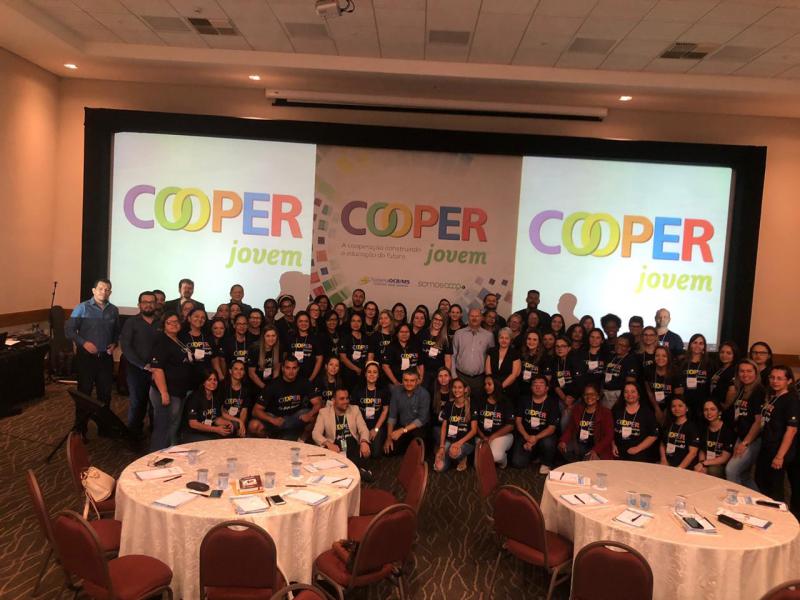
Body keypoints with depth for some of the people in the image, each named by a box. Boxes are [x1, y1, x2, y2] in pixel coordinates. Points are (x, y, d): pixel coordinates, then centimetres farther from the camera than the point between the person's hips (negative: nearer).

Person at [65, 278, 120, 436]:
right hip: (86, 356, -4)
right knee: (84, 393, 3)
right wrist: (84, 343, -19)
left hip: (106, 357, 4)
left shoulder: (113, 310, 6)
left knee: (105, 393, 10)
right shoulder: (82, 308, -6)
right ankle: (80, 429, 15)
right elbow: (69, 329, -9)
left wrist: (114, 343, -1)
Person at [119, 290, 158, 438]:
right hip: (137, 370, -2)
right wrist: (143, 365, -13)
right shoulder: (131, 322, 1)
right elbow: (125, 346, -8)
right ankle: (134, 435, 21)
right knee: (137, 404, 5)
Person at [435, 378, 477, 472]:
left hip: (466, 442, -3)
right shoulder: (449, 406, 7)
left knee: (454, 452, -37)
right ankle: (450, 457, 15)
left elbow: (474, 430, -9)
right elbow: (444, 427, 6)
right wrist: (442, 446, -5)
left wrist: (459, 442, -22)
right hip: (449, 440, 3)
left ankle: (462, 458, -1)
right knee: (439, 468, -18)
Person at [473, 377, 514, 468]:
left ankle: (503, 458, 6)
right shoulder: (479, 402, 8)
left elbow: (510, 426, -5)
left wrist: (492, 437, -12)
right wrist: (483, 437, -13)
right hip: (482, 436, 3)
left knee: (495, 456, -33)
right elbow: (474, 423, 3)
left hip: (502, 435, -3)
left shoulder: (505, 403, 0)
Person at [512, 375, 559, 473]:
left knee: (548, 443, -37)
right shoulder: (524, 400, 3)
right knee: (517, 463, -17)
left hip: (544, 435, -2)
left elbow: (552, 427, -10)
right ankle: (534, 455, 18)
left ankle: (546, 464, -3)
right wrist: (527, 437, -17)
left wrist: (536, 438, -25)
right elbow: (518, 421, 0)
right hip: (525, 435, 2)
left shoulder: (552, 402, -5)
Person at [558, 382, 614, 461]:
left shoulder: (605, 412, 0)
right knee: (563, 448, -25)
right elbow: (570, 428, 11)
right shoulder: (577, 409, 13)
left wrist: (595, 450, -23)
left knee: (590, 459, -34)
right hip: (578, 446, 4)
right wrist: (563, 441, -11)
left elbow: (609, 436, -8)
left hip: (597, 449, -4)